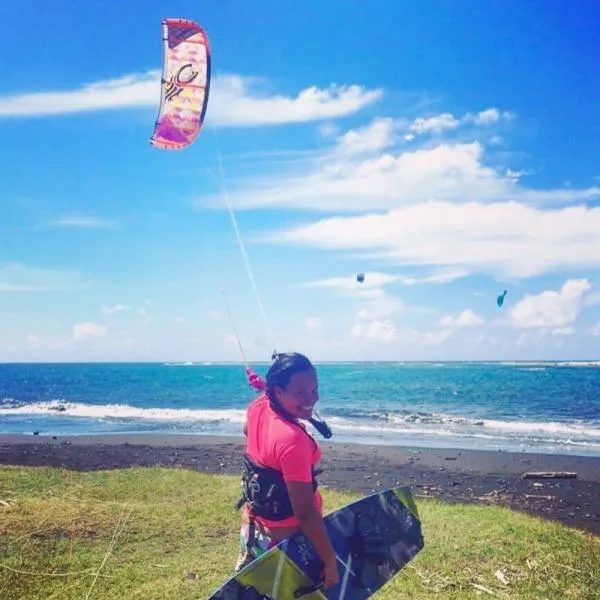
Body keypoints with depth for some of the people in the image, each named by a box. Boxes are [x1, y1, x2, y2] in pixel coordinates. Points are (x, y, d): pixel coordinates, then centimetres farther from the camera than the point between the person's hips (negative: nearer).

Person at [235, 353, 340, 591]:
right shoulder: (293, 440, -34)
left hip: (255, 522, 8)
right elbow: (305, 513, -32)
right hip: (287, 535, -8)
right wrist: (330, 562, -25)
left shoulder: (258, 407, -9)